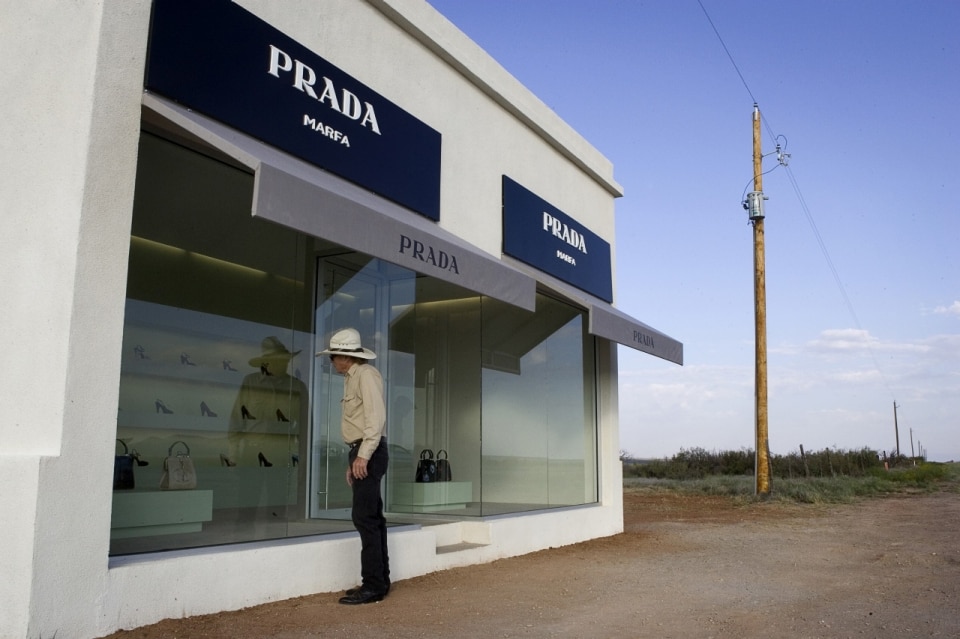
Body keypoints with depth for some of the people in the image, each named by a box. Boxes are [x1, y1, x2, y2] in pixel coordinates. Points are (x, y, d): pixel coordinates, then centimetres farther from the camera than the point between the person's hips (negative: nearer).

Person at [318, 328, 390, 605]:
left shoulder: (366, 374, -9)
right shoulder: (353, 378, 19)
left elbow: (376, 416, -19)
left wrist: (363, 455, -24)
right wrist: (353, 460, 17)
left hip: (369, 452, -10)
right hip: (361, 453, 10)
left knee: (366, 519, -10)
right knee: (372, 518, 12)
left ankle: (373, 586, -5)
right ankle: (379, 581, 19)